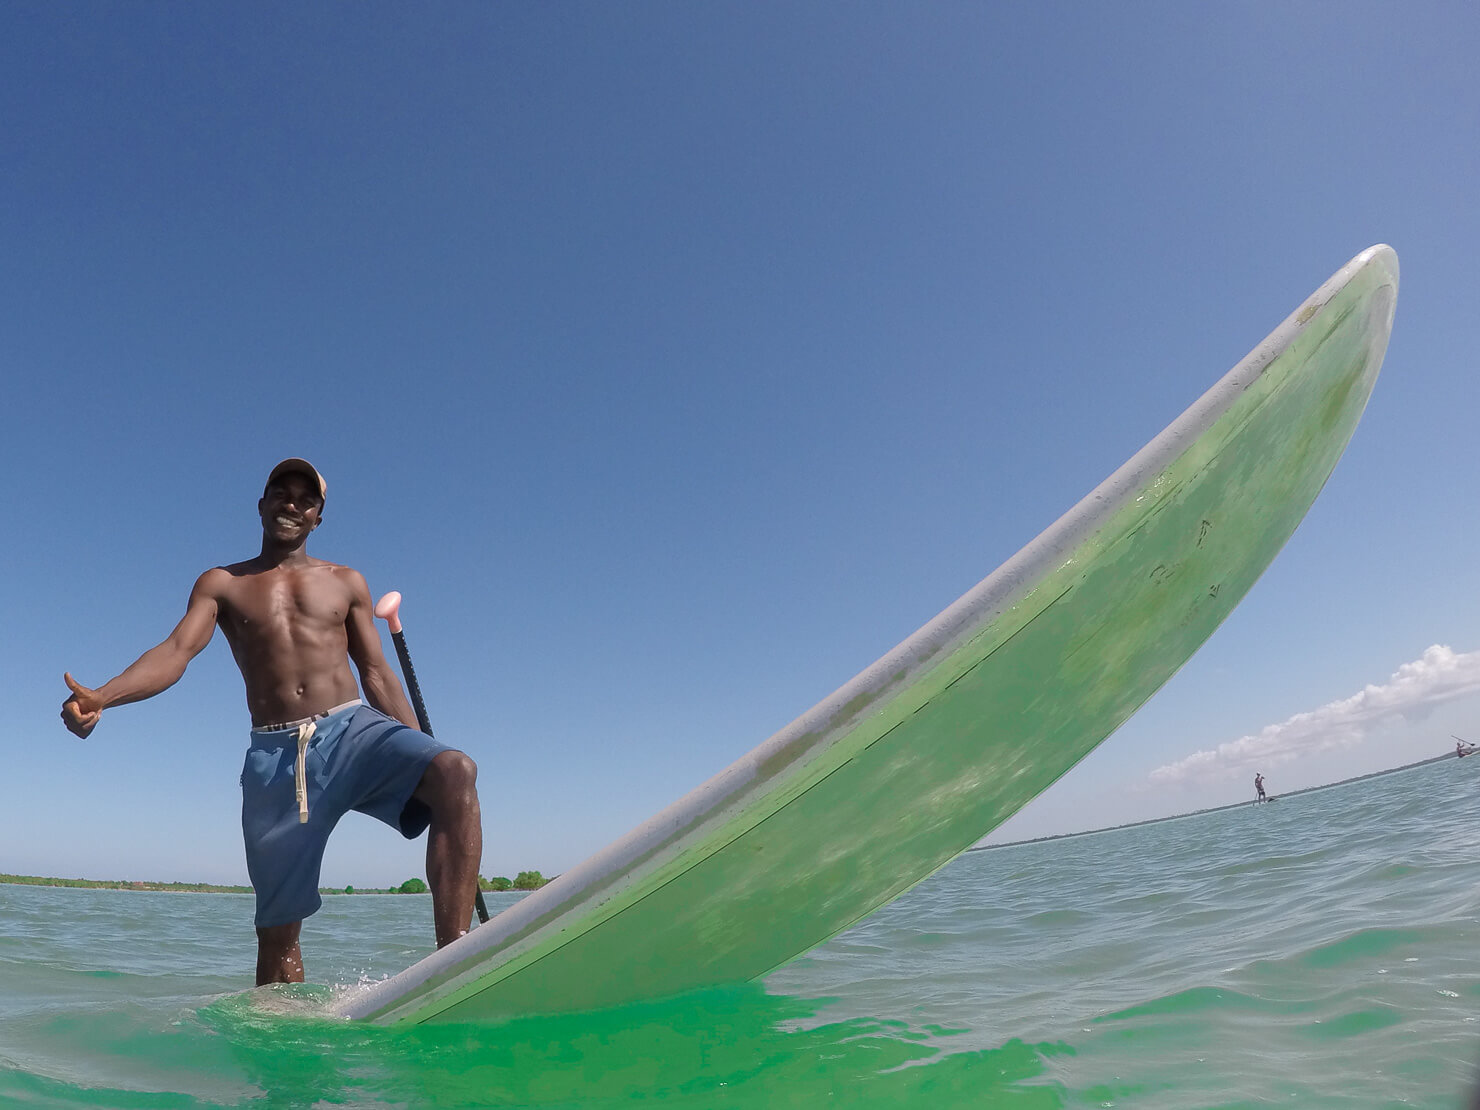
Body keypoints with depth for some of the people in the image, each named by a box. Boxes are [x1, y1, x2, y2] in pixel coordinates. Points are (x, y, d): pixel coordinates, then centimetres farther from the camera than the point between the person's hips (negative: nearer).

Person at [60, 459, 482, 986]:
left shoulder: (346, 582, 17)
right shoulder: (222, 584, 15)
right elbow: (176, 652, -1)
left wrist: (420, 760, 6)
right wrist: (99, 698, -22)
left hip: (353, 730, 0)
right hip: (275, 755, 1)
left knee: (454, 772, -31)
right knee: (277, 924, 4)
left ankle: (453, 962, -35)